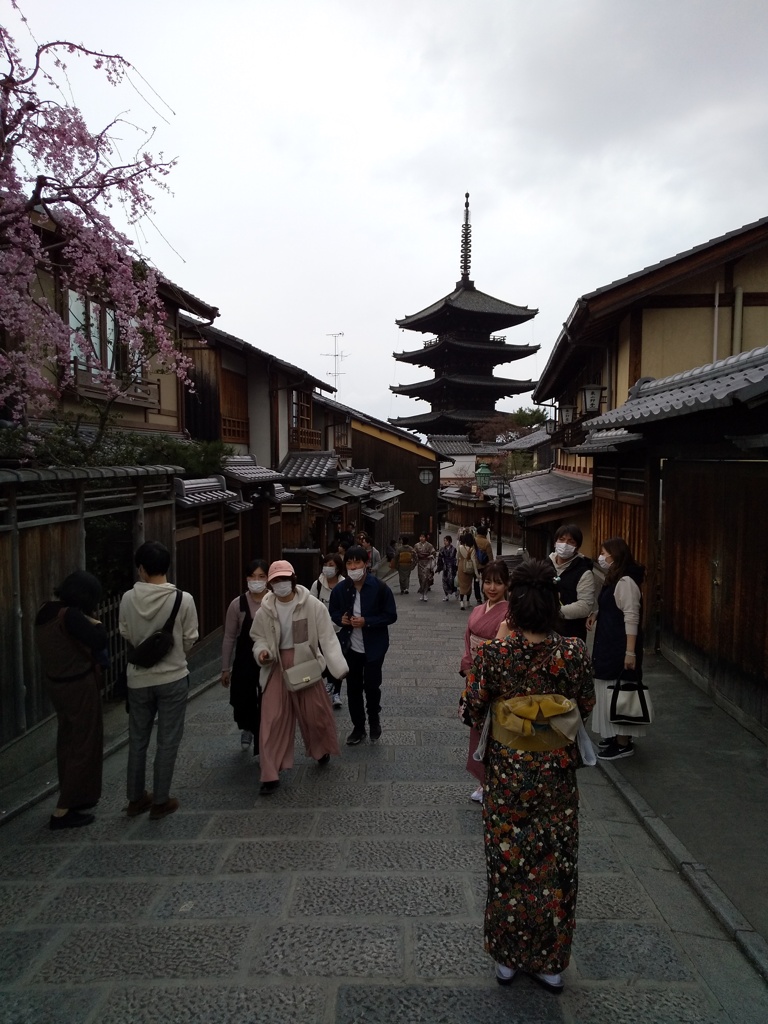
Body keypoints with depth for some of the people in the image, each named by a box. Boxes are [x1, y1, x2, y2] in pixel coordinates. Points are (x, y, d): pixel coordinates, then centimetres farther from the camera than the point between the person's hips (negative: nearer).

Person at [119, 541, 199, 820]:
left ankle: (136, 798, 30)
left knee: (137, 740, 17)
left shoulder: (128, 599, -11)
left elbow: (126, 635, 3)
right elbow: (190, 640, -7)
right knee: (168, 742, 10)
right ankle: (160, 801, 19)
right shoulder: (183, 599, -16)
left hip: (138, 679, 3)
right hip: (172, 678, -2)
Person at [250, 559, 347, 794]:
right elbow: (258, 637, 9)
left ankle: (321, 750, 43)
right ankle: (270, 775, 10)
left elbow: (327, 637, -13)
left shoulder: (313, 606, -13)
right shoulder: (265, 610, -4)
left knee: (315, 712, 12)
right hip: (278, 666, 2)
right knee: (273, 718, 0)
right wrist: (261, 651, -14)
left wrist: (339, 667, -21)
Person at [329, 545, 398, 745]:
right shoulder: (340, 589, -3)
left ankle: (374, 720, 36)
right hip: (350, 646, 3)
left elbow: (391, 616, -11)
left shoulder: (380, 588, -15)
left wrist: (367, 621, -23)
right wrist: (340, 619, -12)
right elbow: (333, 612, 12)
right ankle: (358, 727, 29)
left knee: (371, 686, 7)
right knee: (353, 688, 11)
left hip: (373, 647, -3)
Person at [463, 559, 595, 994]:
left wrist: (473, 667, 7)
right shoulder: (575, 652, -15)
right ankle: (550, 963, 33)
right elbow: (586, 707, -2)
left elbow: (473, 709, -9)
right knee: (555, 864, 18)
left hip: (507, 771, 0)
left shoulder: (493, 653, -18)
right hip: (558, 774, 1)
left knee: (507, 861, 18)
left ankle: (508, 957, 34)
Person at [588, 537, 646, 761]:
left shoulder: (626, 582, -18)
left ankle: (624, 743, 8)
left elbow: (631, 618, -22)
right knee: (612, 690, 15)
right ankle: (617, 735, 26)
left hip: (620, 646, -10)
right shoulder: (614, 579, 12)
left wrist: (630, 652, -25)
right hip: (610, 644, 10)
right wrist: (597, 614, 4)